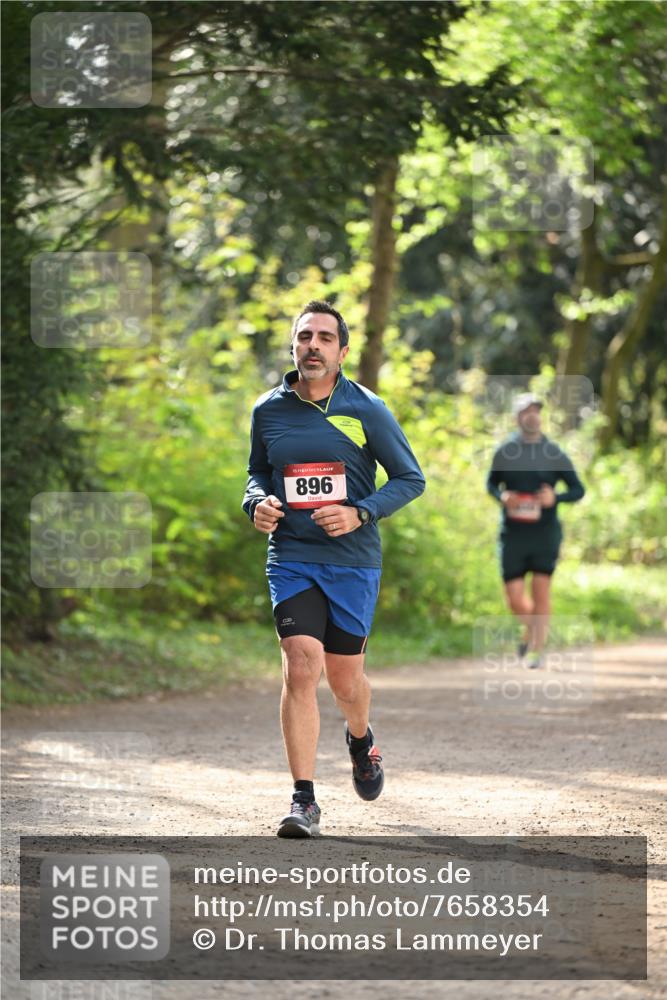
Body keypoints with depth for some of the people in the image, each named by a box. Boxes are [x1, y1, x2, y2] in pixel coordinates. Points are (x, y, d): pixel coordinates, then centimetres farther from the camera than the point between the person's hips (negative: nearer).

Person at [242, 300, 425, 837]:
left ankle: (361, 740, 46)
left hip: (353, 559, -1)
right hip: (291, 557, 1)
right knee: (301, 667, -16)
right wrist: (258, 502, -1)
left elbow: (411, 479, 2)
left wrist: (360, 513, -13)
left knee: (345, 679, 9)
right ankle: (304, 801, -14)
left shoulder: (367, 410, -3)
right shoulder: (268, 410, 4)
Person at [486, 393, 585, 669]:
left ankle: (537, 649, 2)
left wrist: (555, 497, -15)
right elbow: (491, 483, 16)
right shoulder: (505, 451, 3)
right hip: (513, 533, 1)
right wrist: (503, 496, -6)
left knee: (541, 590, -8)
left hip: (545, 532, -1)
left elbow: (578, 490, 5)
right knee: (515, 600, -1)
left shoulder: (554, 454, 0)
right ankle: (531, 628, 31)